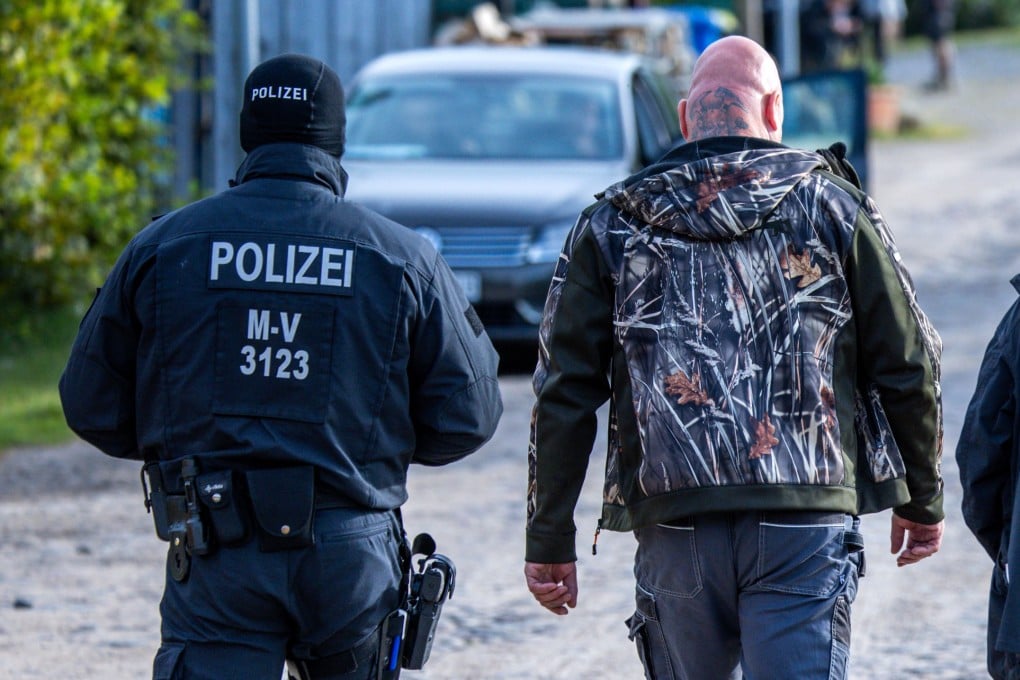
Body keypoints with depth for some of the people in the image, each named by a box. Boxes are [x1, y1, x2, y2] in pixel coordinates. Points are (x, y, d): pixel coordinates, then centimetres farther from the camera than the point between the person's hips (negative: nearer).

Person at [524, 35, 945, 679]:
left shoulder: (611, 227, 8)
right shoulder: (833, 205, 5)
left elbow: (565, 392, 6)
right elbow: (908, 366, 7)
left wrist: (550, 539, 11)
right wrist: (923, 500, 20)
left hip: (674, 527, 2)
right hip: (805, 525, -2)